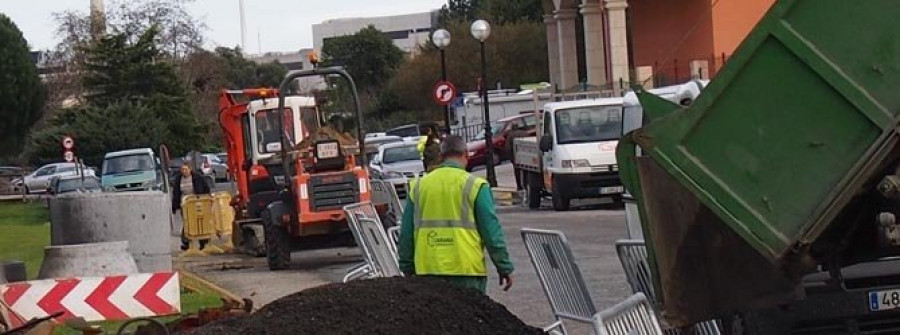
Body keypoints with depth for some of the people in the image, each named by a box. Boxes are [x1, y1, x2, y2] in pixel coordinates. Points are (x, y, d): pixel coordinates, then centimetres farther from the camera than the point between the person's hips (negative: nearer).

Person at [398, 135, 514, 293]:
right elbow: (492, 232, -4)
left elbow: (406, 233, 13)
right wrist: (505, 268, 2)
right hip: (466, 269, -4)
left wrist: (407, 268, 21)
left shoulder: (418, 186, 10)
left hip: (427, 269, 4)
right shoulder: (475, 186, -2)